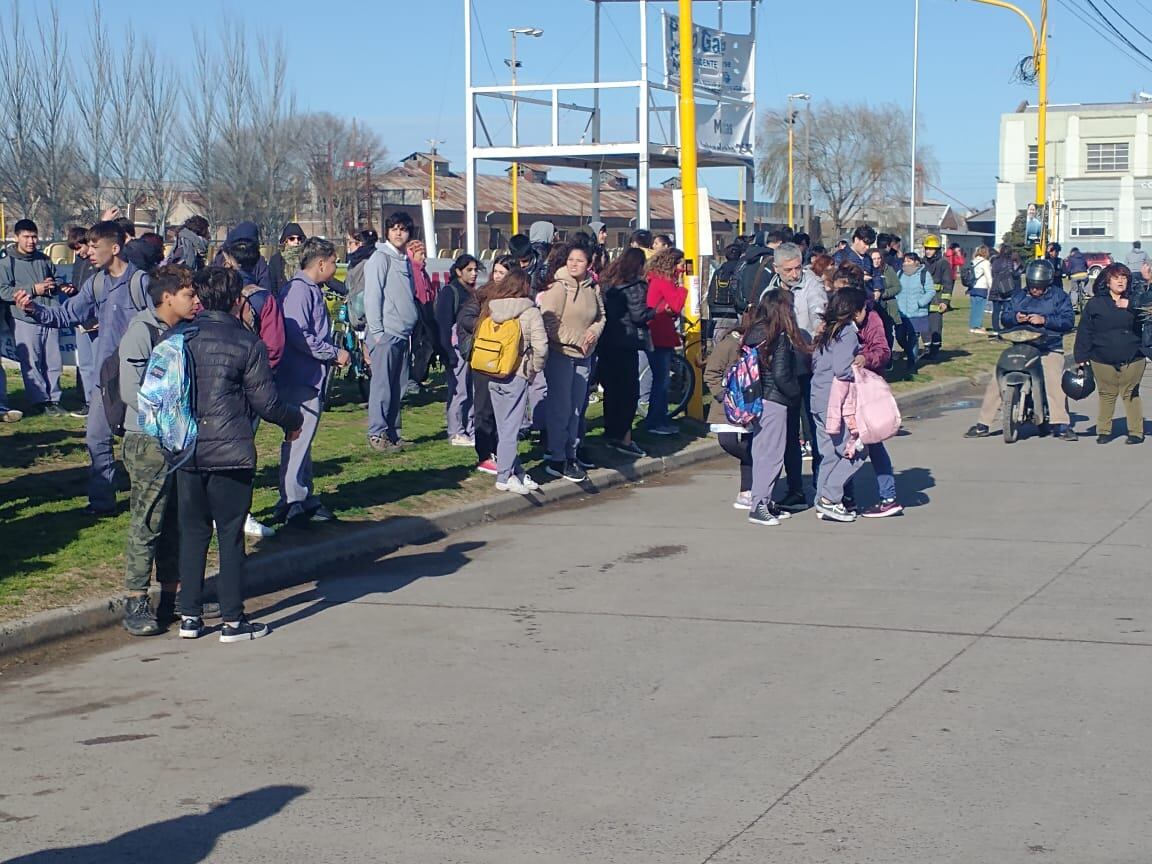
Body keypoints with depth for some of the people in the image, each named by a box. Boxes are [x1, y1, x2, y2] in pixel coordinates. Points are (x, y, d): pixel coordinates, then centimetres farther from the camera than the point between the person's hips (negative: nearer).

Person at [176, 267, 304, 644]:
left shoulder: (179, 338, 3)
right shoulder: (247, 343, -6)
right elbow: (265, 402, -5)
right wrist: (294, 421, 14)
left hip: (186, 452, 3)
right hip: (230, 453, -3)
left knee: (193, 533, 13)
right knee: (230, 535, 3)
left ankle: (190, 616, 15)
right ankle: (233, 620, 6)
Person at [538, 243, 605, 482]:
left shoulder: (592, 289, 6)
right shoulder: (558, 287, -13)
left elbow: (601, 316, 18)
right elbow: (549, 321, -16)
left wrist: (595, 330, -3)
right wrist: (573, 340, -18)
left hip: (583, 355, 7)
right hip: (560, 354, -7)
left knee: (576, 409, 13)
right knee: (560, 409, -6)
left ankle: (570, 456, 23)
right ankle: (557, 460, 0)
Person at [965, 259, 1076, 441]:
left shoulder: (1059, 297, 5)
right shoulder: (1019, 297, 18)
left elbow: (1068, 320, -6)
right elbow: (1004, 318, 16)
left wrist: (1044, 320, -18)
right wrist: (1015, 318, -7)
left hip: (1048, 349, -3)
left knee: (1054, 383, -26)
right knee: (996, 382, -5)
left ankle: (1062, 426, -20)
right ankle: (982, 425, 3)